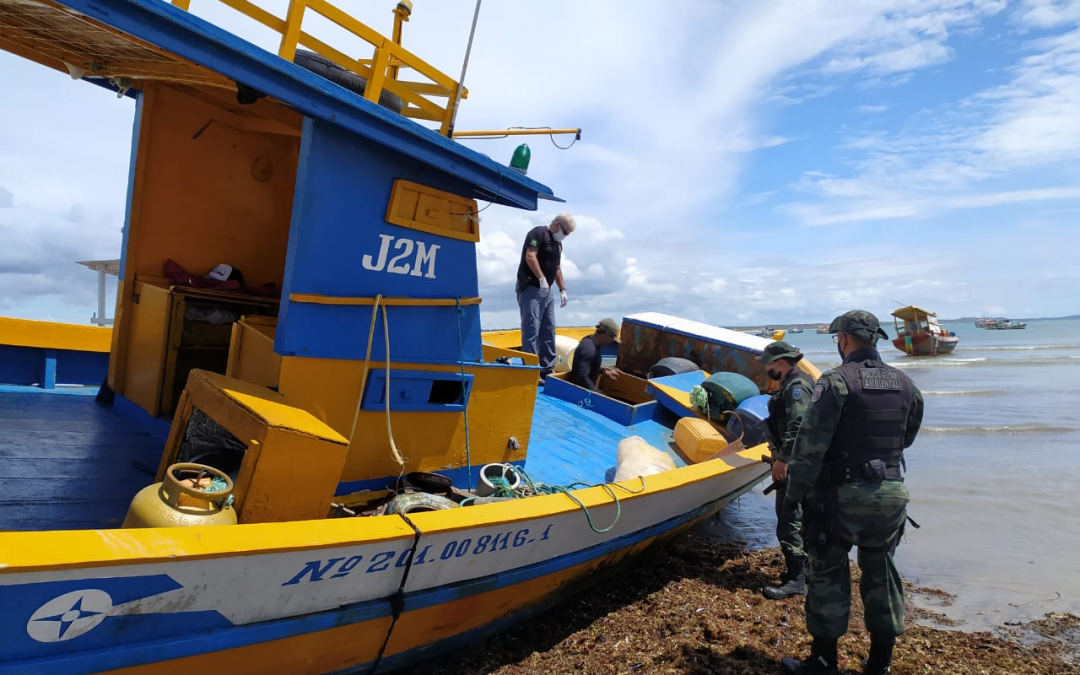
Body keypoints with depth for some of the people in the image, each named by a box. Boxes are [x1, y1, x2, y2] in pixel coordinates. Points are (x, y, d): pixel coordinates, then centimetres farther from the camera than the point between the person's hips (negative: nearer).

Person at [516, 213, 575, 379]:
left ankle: (547, 370, 16)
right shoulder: (538, 233, -8)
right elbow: (530, 256, -21)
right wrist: (542, 279, -24)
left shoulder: (557, 243, 21)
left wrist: (562, 290, 22)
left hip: (546, 291, 10)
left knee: (548, 331, 10)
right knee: (531, 330, -11)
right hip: (531, 288, -10)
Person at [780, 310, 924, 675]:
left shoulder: (835, 381, -14)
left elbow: (810, 444, -17)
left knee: (827, 572, 6)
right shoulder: (905, 385, 5)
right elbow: (906, 439, 17)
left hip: (842, 494, -5)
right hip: (892, 493, 6)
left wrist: (795, 493, -10)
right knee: (881, 572, 17)